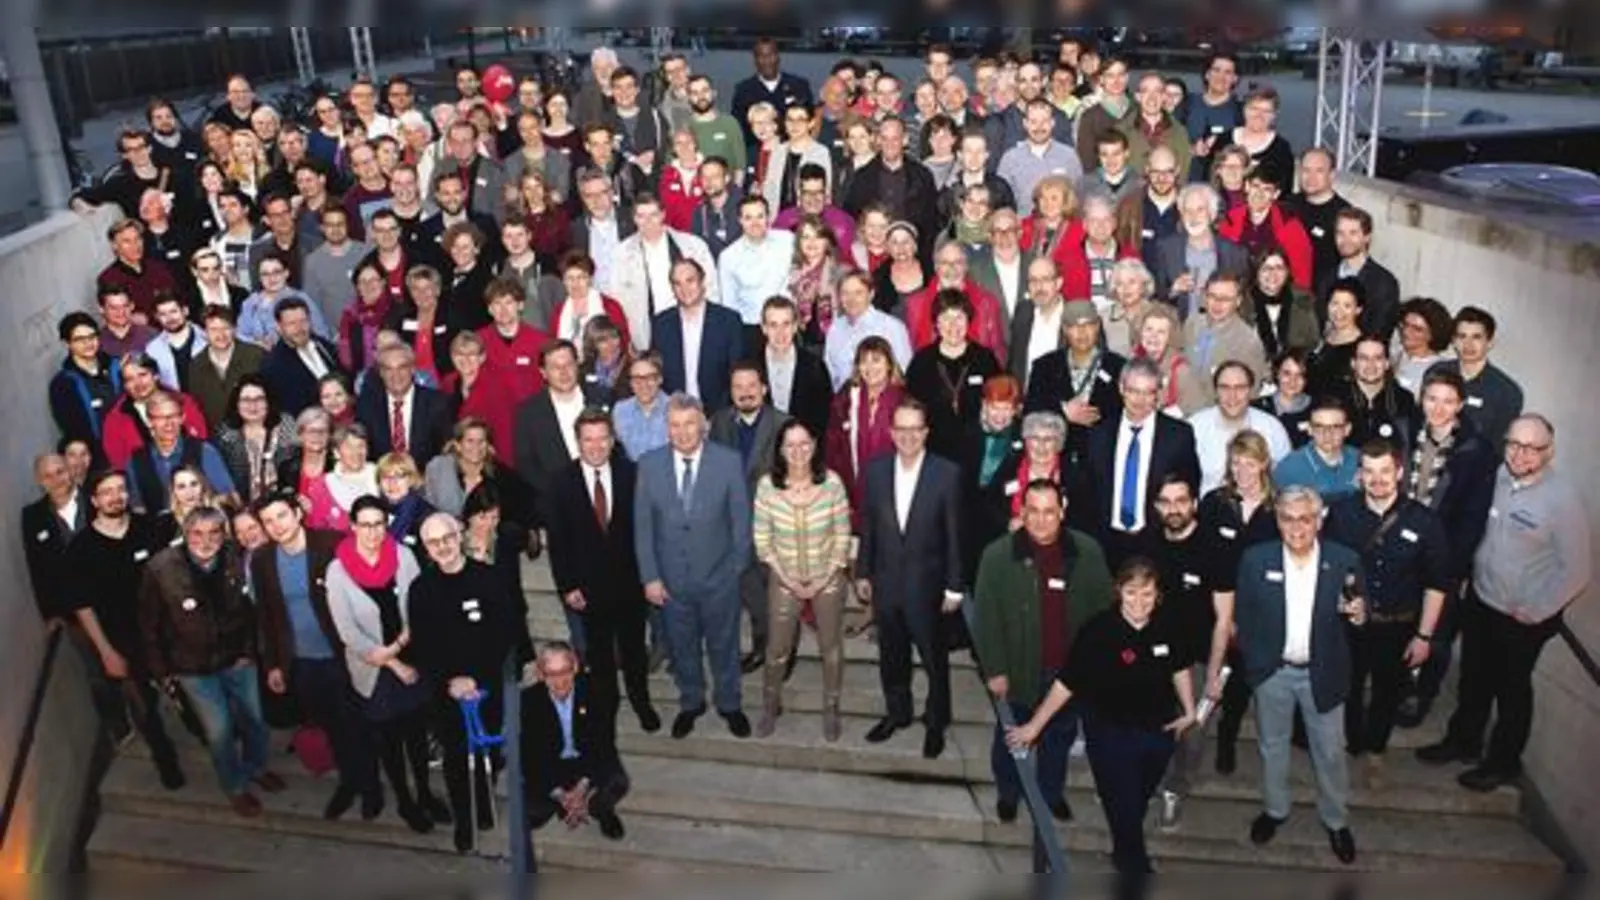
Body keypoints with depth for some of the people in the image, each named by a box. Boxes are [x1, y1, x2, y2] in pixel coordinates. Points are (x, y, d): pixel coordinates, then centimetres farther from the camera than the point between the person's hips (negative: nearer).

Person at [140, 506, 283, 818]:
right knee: (220, 730, 5)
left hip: (237, 660, 3)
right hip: (193, 668, -3)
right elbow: (149, 624, -10)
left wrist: (249, 650, 0)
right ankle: (235, 787, 32)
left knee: (254, 719, 16)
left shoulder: (235, 563, -14)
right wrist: (161, 669, -5)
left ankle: (256, 767, 46)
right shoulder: (160, 569, -20)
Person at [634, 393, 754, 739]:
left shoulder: (728, 461, -13)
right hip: (671, 578, 1)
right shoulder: (649, 465, -9)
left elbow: (740, 518, -5)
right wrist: (650, 577, -5)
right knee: (682, 646, 19)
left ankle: (729, 704, 41)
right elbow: (643, 525, -4)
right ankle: (690, 703, 43)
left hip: (719, 577, -1)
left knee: (724, 644, 17)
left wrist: (739, 566, -1)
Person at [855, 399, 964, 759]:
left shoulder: (946, 473, -13)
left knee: (934, 657, 11)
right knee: (891, 655, 19)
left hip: (927, 584, -3)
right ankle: (897, 712, 39)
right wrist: (863, 572, 6)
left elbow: (954, 534, -9)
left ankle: (936, 722, 31)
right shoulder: (875, 469, -3)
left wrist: (954, 587, -7)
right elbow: (867, 526, 5)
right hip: (886, 581, 3)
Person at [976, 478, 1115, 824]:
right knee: (1011, 737, 18)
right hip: (1019, 670, -2)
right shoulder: (997, 555, -14)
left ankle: (1052, 792, 44)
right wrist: (994, 670, -12)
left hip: (1071, 669, 2)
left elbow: (1104, 610, -1)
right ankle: (1008, 793, 42)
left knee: (1060, 736, 21)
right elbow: (987, 617, -11)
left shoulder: (1088, 552, -9)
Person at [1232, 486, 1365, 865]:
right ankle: (1275, 809, 41)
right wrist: (1252, 660, -2)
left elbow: (1357, 613, -2)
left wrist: (1360, 615, -24)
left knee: (1330, 751, 14)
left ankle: (1336, 820, 36)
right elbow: (1242, 615, -2)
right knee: (1272, 746, 19)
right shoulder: (1255, 559, -11)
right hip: (1272, 672, 1)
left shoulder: (1345, 560, -12)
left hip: (1322, 673, 0)